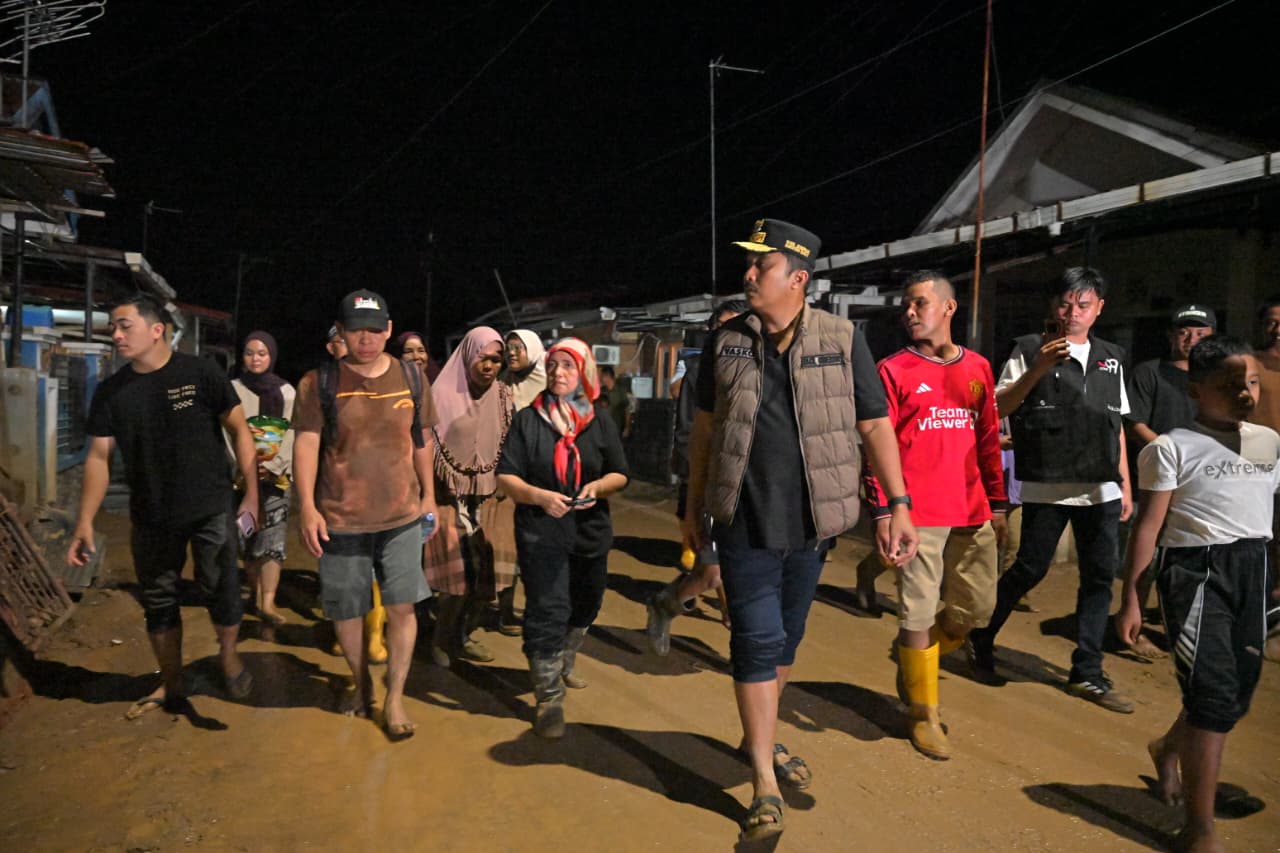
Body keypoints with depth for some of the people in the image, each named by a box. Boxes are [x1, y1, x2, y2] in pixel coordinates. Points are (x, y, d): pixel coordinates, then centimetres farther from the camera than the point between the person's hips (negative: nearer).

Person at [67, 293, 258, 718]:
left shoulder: (200, 373, -10)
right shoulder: (111, 391, 1)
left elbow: (239, 431, -6)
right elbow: (99, 456, 4)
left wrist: (251, 494, -8)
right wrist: (85, 522, -1)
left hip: (211, 510, -4)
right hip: (151, 517, 4)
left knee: (222, 592, -2)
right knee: (158, 602, 13)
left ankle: (228, 654, 29)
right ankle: (171, 686, 31)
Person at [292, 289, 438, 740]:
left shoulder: (411, 377, 2)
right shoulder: (319, 383, -6)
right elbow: (306, 444, -10)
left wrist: (429, 496, 10)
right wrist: (307, 506, -18)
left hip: (402, 515, 1)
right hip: (340, 517, -1)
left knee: (402, 605, 2)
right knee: (346, 609, 12)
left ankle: (394, 698, 16)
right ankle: (360, 681, 36)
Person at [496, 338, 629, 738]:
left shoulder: (601, 424, 4)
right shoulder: (528, 420, -3)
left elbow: (620, 475, 5)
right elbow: (506, 476, -6)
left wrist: (597, 487, -17)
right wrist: (539, 496, -24)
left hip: (591, 532, 4)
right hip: (541, 532, -4)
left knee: (583, 608, 18)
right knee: (547, 612, -10)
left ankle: (562, 668, 45)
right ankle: (549, 699, 2)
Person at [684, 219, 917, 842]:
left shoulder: (842, 341, -3)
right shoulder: (726, 340, 1)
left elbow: (875, 425, -1)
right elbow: (705, 425, 8)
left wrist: (899, 505, -8)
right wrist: (694, 506, 9)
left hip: (810, 522, 1)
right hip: (744, 523, -1)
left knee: (785, 640, 16)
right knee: (757, 641, -2)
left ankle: (759, 736, 38)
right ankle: (765, 782, 9)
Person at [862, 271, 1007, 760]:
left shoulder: (978, 368, 11)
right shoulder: (893, 370, -2)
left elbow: (989, 439, 15)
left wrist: (997, 505, 14)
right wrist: (882, 512, -12)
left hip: (972, 514, 5)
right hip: (918, 514, -5)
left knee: (976, 609, 10)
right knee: (920, 614, -1)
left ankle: (914, 662, 36)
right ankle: (923, 714, 16)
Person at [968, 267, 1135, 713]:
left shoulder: (1111, 358, 14)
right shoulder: (1030, 350, -1)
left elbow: (1117, 425, 17)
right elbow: (999, 408, -8)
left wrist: (1125, 483, 14)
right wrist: (1038, 368, -20)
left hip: (1101, 490, 5)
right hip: (1046, 487, -5)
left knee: (1100, 576, 5)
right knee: (1030, 570, -1)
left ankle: (1087, 673, 16)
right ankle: (980, 639, 21)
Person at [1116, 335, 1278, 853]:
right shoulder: (1172, 448, -6)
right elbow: (1149, 525, -8)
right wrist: (1130, 597, -10)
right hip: (1195, 568, -6)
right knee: (1214, 693, -9)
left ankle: (1169, 748, 46)